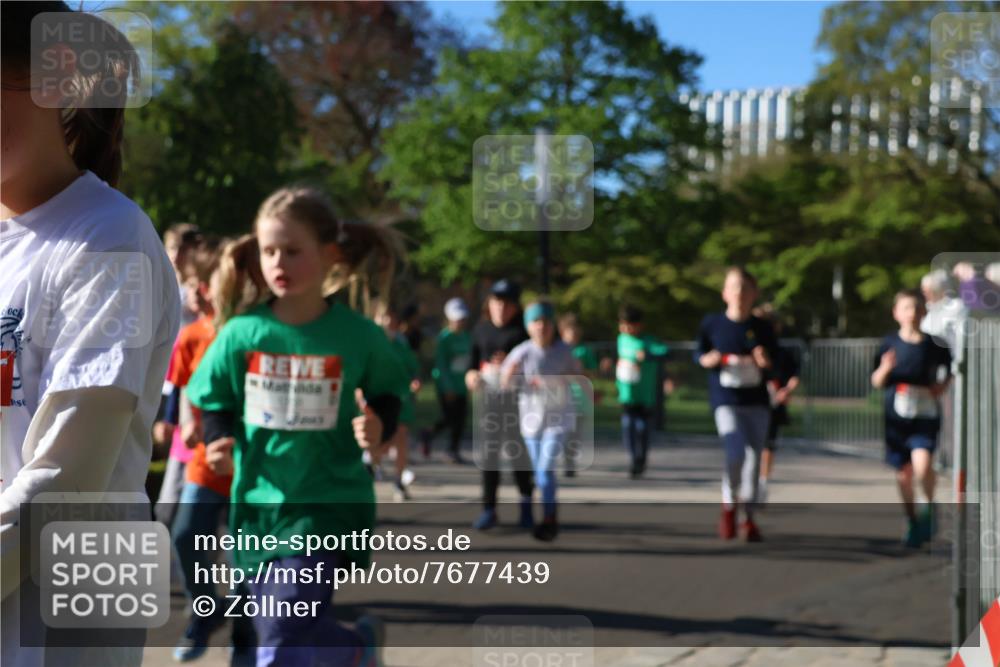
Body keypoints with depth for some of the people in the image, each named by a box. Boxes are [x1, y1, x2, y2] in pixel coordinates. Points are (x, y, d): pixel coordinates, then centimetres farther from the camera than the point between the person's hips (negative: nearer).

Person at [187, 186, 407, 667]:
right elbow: (217, 403, 7)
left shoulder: (358, 336, -8)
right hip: (258, 503, 3)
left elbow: (387, 394, 6)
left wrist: (378, 427, -15)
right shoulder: (242, 333, -5)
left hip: (331, 504, -3)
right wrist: (219, 445, -13)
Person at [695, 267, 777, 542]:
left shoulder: (762, 327, 5)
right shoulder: (712, 323, 1)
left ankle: (748, 517, 17)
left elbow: (775, 362, 11)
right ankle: (729, 506, 6)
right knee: (736, 452, -19)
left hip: (757, 401, 3)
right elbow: (699, 353, 10)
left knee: (754, 457, 3)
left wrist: (765, 362, -11)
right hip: (725, 399, -2)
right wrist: (707, 360, -12)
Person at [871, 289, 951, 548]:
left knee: (922, 464, -23)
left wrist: (941, 385, -4)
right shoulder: (890, 343, 2)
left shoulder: (934, 344, 0)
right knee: (903, 473, 8)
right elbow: (876, 382, 3)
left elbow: (948, 373, 17)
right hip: (897, 416, 2)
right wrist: (885, 369, -17)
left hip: (926, 414, -2)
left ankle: (930, 506, 4)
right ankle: (913, 524, 25)